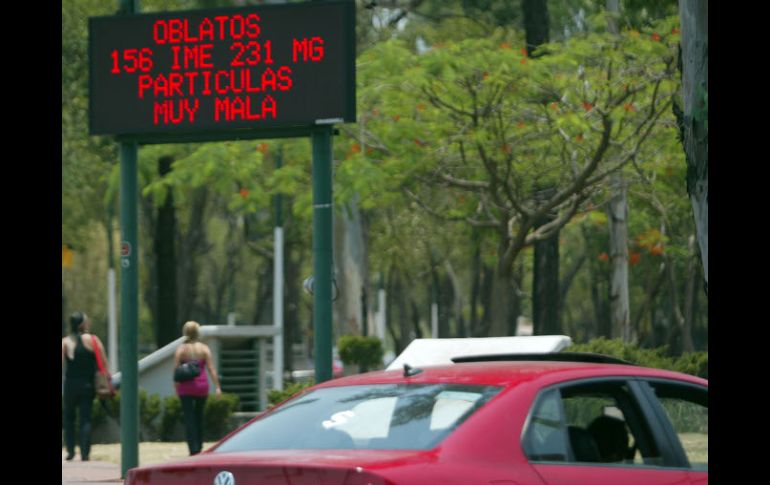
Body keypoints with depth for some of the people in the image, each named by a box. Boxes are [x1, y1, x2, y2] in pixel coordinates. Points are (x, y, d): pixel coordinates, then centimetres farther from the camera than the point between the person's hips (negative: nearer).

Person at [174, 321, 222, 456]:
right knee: (199, 416, 18)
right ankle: (199, 446, 22)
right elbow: (211, 369, -5)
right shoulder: (204, 348, -1)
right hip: (201, 384, 2)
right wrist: (217, 387, -4)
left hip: (185, 387, -2)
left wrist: (176, 386, 5)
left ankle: (193, 450, -12)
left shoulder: (181, 349, -3)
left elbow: (176, 369, -5)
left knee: (189, 418, -2)